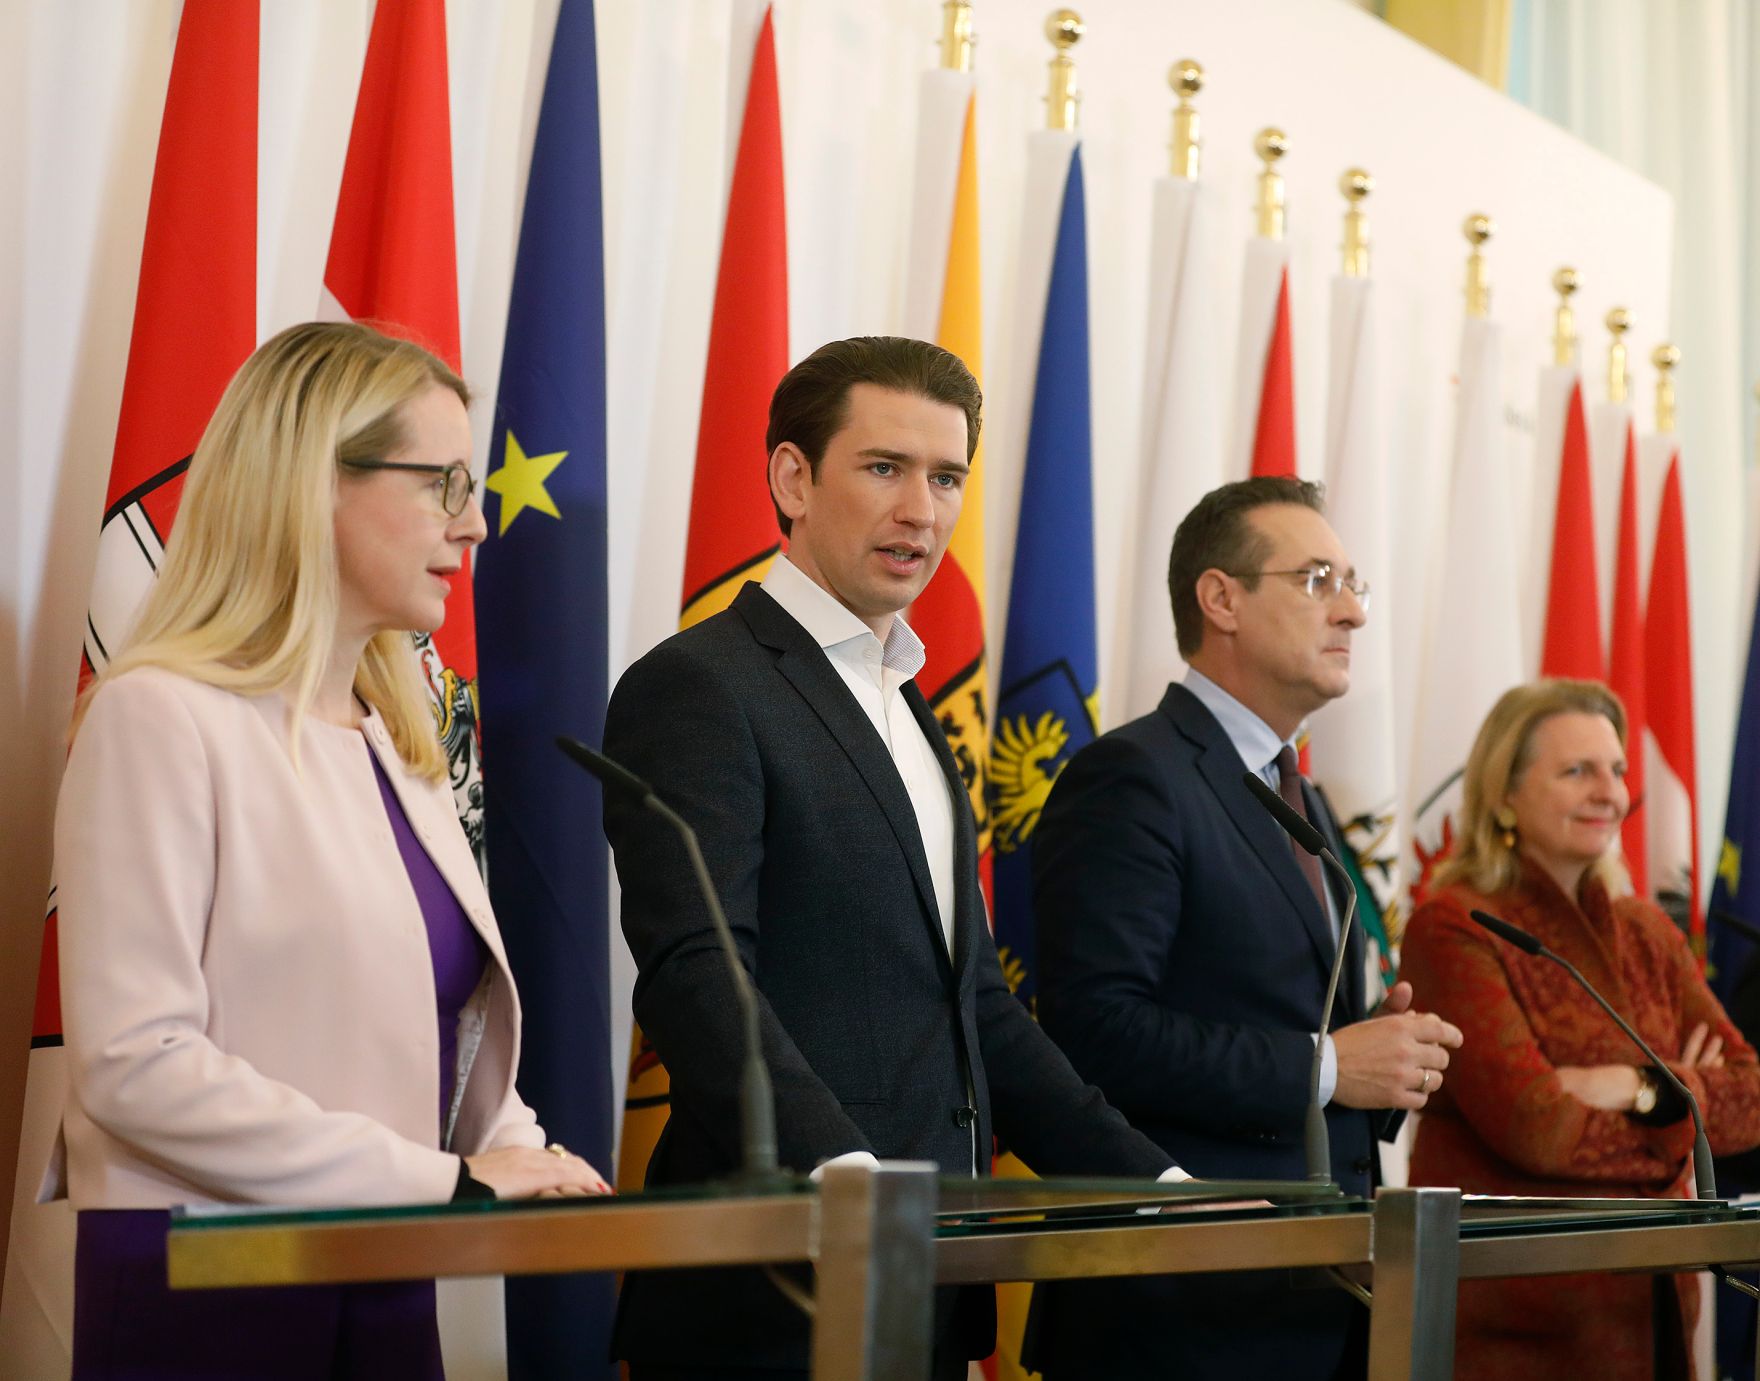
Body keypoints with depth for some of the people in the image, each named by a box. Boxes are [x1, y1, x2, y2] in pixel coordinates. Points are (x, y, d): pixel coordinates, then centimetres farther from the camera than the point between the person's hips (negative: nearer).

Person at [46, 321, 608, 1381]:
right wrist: (448, 1178, -19)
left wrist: (517, 1155, -5)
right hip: (211, 1294, -7)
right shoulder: (162, 718, -11)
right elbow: (133, 1062, -18)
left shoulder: (396, 738, 14)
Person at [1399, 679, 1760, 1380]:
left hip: (1652, 1308, 6)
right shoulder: (1452, 928, -9)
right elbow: (1534, 1129, -18)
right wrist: (1686, 1095, -4)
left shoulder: (1646, 930, 12)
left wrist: (1641, 1090, -14)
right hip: (1510, 1317, -6)